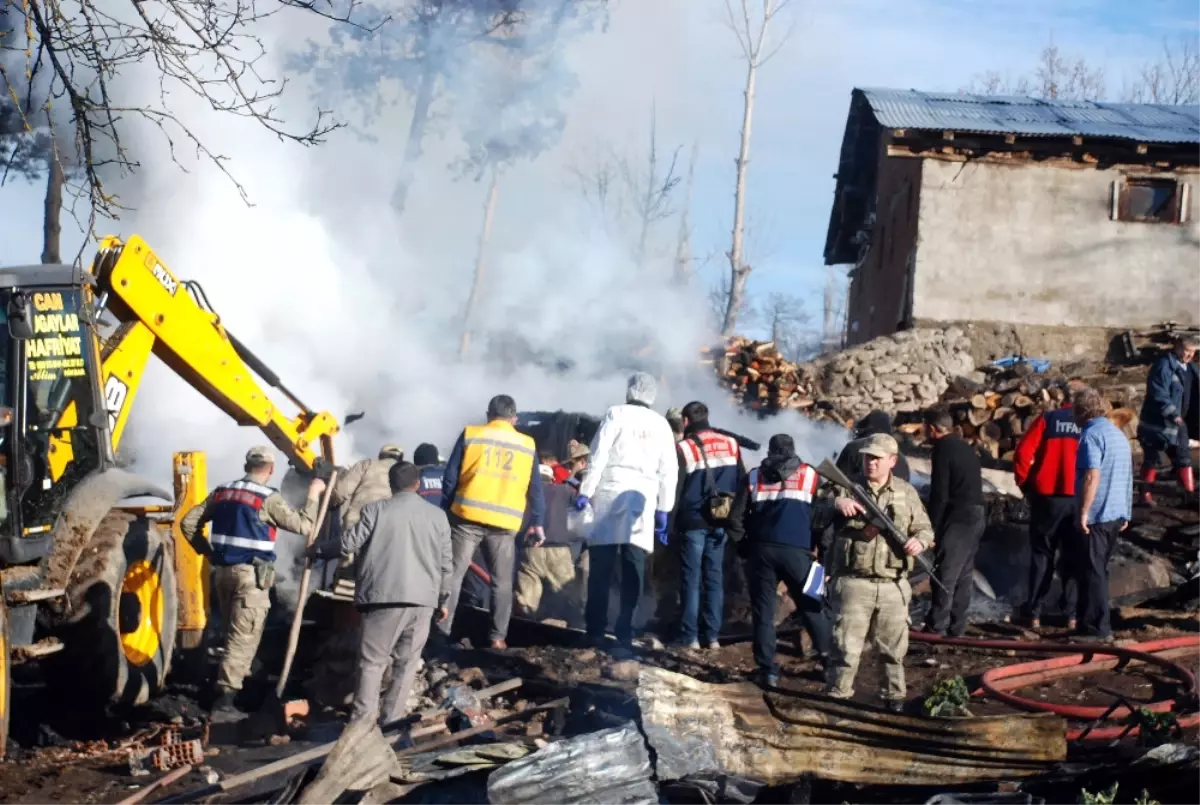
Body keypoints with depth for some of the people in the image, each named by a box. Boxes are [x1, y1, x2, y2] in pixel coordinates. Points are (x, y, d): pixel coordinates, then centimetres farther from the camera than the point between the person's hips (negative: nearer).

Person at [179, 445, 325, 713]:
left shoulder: (222, 492, 9)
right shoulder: (268, 499, -10)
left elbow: (188, 523, 11)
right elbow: (303, 525, -10)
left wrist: (208, 552, 16)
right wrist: (313, 495, 3)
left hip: (223, 570, 6)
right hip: (251, 575, -6)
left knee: (234, 632, 20)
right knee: (244, 636, -5)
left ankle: (232, 680, 27)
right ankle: (226, 692, -13)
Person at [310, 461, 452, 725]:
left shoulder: (377, 510, 0)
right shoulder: (438, 515, 11)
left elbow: (349, 542, -2)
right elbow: (446, 564, 13)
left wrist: (318, 548, 16)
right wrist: (442, 599, 24)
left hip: (385, 597, -3)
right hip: (423, 599, 3)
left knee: (372, 660, 1)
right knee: (406, 662, 8)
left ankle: (362, 720, -5)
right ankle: (391, 719, 5)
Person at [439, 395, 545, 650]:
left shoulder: (471, 435, 5)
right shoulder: (527, 445, 10)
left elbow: (450, 477, 4)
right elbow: (535, 488, 13)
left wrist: (445, 509, 13)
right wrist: (537, 522, 20)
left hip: (468, 516, -1)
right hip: (505, 523, 1)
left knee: (453, 574, 1)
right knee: (502, 581, 10)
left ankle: (441, 630, -6)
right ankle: (498, 636, 4)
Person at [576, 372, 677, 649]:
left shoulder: (617, 414, 3)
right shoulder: (661, 424, 13)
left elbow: (599, 456, -6)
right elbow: (668, 471, 12)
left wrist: (585, 492, -5)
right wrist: (663, 509, 15)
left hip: (609, 496, -3)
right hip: (642, 501, 3)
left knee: (600, 570, -1)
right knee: (633, 572, 5)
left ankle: (596, 631, -3)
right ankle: (625, 631, 0)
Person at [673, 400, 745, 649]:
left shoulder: (685, 447, -8)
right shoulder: (731, 444, 7)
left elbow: (676, 488, -8)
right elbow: (741, 482, 8)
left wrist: (672, 521, -2)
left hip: (693, 521, -4)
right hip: (720, 521, 4)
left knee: (692, 579, 1)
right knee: (715, 577, 10)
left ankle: (690, 637, -1)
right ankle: (712, 636, 9)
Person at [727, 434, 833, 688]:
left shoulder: (754, 477, 15)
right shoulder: (811, 476, 12)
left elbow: (736, 518, 9)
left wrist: (745, 547, 18)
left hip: (762, 551, 1)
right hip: (797, 551, -1)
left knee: (763, 612, 5)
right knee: (811, 607, 10)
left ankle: (768, 670, 1)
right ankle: (829, 658, 12)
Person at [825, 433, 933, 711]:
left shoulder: (906, 492, 9)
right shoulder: (846, 487, 2)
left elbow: (925, 527, 14)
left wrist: (919, 540, -9)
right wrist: (836, 503, -30)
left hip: (893, 584, 3)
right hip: (854, 582, -2)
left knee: (894, 647, 12)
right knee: (847, 646, -4)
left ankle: (896, 696, 25)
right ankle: (837, 697, 4)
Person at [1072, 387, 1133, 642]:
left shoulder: (1092, 435, -14)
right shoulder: (1118, 434, 15)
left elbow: (1092, 476, -23)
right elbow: (1127, 476, 19)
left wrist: (1083, 513, -21)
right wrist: (1126, 513, 23)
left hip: (1094, 516, -9)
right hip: (1116, 514, 9)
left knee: (1092, 572, -3)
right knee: (1099, 570, 16)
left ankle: (1096, 629, -2)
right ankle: (1098, 625, 21)